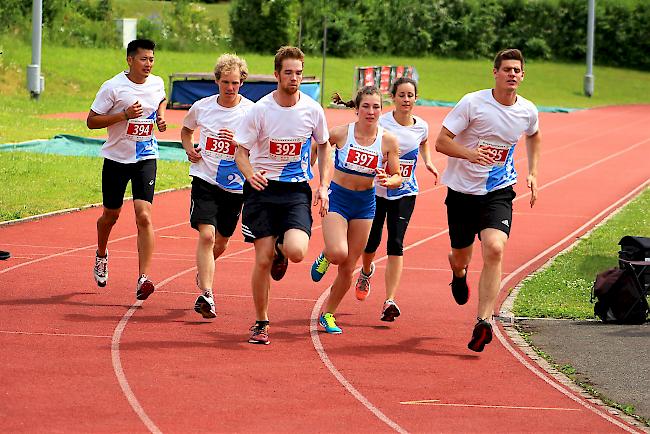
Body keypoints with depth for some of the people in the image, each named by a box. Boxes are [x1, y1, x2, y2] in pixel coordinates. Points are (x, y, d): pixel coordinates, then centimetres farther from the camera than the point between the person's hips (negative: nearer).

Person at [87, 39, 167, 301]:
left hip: (146, 158, 2)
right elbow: (91, 121, -11)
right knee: (111, 215, 13)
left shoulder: (157, 83, 2)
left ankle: (143, 278, -18)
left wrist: (161, 116, 5)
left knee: (144, 216, -14)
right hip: (117, 158, -2)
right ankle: (101, 255, 46)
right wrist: (125, 115, -22)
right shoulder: (113, 87, -12)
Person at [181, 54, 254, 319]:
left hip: (235, 185, 1)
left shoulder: (251, 111, -6)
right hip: (205, 180, -1)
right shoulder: (202, 107, 0)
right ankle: (206, 294, -21)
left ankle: (203, 270, 47)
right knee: (206, 235, -18)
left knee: (221, 242, 14)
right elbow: (186, 129, 22)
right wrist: (188, 147, 2)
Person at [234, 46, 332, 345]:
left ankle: (280, 250, 18)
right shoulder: (260, 110, -8)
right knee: (262, 259, -4)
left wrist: (323, 186, 4)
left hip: (297, 190, 1)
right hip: (262, 188, -1)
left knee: (296, 251, -21)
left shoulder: (313, 110, -2)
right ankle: (260, 322, 14)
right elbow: (241, 151, -3)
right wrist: (250, 174, -24)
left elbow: (324, 146, 14)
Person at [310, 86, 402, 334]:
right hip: (336, 199, -3)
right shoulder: (340, 133, -14)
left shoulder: (388, 141, -9)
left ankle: (328, 314, 25)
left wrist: (388, 181, -25)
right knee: (339, 253, -25)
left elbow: (397, 178, -2)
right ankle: (325, 257, 13)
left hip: (365, 204, 3)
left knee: (348, 268, 6)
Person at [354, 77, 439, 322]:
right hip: (377, 190, -1)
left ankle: (389, 302, -15)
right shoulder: (381, 124, -15)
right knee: (372, 241, 7)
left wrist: (428, 162, 9)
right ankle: (366, 272, 45)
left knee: (396, 244, -10)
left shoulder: (421, 126, -1)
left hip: (405, 193, 2)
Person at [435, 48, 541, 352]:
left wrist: (532, 173, 17)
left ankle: (484, 321, -24)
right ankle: (458, 272, 53)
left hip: (499, 192, 1)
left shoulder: (527, 111, 0)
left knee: (494, 249, -23)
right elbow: (441, 141, -13)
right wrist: (470, 154, -30)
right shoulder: (472, 103, -13)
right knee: (461, 257, 12)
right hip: (462, 190, -1)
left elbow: (534, 136, 26)